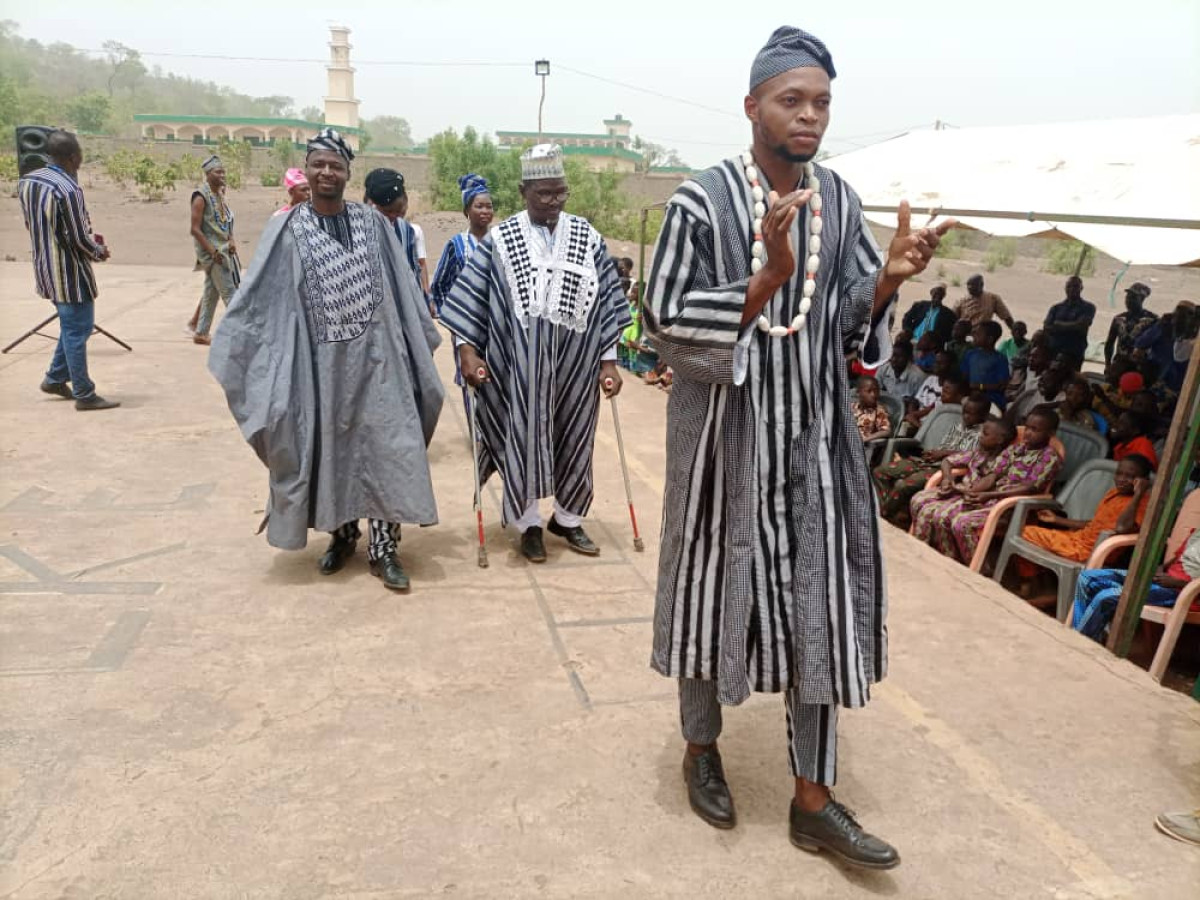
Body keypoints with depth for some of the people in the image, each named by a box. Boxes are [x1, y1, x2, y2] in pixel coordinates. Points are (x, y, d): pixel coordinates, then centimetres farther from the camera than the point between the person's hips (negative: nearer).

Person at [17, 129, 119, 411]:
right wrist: (99, 251, 2)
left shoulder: (26, 181, 5)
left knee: (71, 326, 23)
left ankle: (55, 379, 29)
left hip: (45, 269, 9)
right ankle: (84, 395, 8)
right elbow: (79, 240, -20)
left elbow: (34, 226, 14)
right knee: (77, 331, 0)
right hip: (70, 272, -9)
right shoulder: (67, 190, -22)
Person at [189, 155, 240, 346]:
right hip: (212, 252, -8)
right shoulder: (201, 197, -13)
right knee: (229, 293, -8)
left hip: (223, 250, 8)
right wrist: (213, 251, -19)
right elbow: (195, 229, -16)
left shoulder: (220, 194, 12)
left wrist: (231, 241, 2)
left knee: (211, 293, 13)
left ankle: (201, 333, 21)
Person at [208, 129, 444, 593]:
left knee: (385, 448, -2)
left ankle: (382, 547, 7)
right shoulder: (286, 229, 1)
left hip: (377, 356, 0)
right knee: (331, 449, 10)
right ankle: (343, 534, 29)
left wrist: (420, 343, 8)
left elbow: (403, 289, 8)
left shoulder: (374, 223, 5)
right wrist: (231, 351, -5)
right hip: (321, 360, 0)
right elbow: (258, 298, 0)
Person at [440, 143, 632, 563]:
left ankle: (568, 518, 27)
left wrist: (608, 360, 1)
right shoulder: (499, 240, 0)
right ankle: (528, 523, 18)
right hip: (519, 365, -2)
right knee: (523, 437, 3)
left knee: (572, 437, 10)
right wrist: (468, 350, -9)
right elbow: (471, 300, 0)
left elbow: (607, 302, 4)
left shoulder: (588, 239, 4)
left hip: (575, 366, 2)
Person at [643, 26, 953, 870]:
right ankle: (702, 747, 36)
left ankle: (813, 800, 20)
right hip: (728, 435, -4)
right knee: (715, 587, 10)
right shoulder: (701, 201, -10)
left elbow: (853, 323, 6)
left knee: (820, 605, 5)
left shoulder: (839, 200, 4)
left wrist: (890, 278, -15)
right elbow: (668, 323, -14)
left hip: (813, 438, 4)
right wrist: (769, 277, -25)